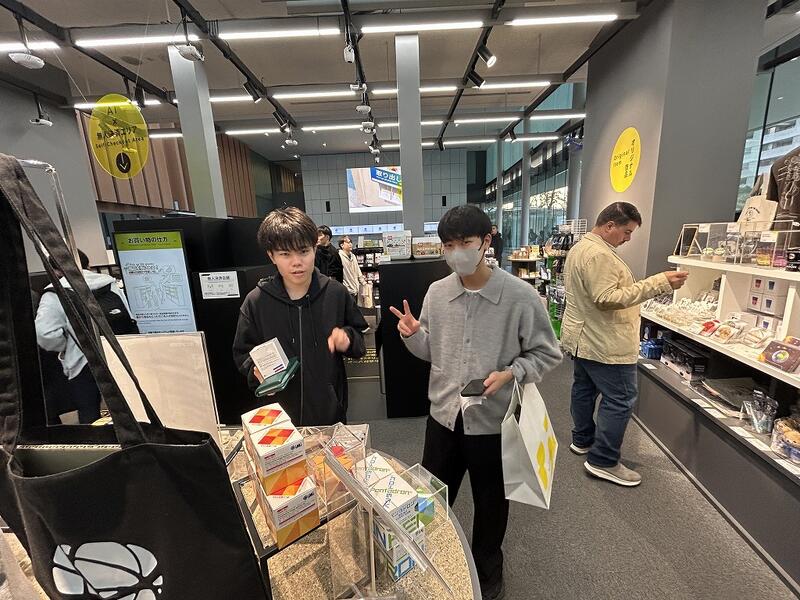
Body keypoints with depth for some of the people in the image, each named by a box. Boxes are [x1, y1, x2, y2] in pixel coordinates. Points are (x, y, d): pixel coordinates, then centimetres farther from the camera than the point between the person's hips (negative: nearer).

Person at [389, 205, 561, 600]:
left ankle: (487, 568, 53)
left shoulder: (520, 296, -16)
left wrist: (510, 374, -23)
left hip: (493, 421, -3)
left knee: (490, 502, 21)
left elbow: (546, 353, -6)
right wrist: (413, 335, -15)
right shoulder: (437, 293, -4)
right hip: (443, 415, 4)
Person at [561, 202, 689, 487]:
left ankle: (582, 440, 35)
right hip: (605, 344, -11)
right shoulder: (599, 255, -23)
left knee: (584, 388, 19)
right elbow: (608, 299, -29)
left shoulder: (581, 247, 12)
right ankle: (603, 461, 9)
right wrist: (659, 283, -29)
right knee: (620, 400, 0)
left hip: (582, 338, 11)